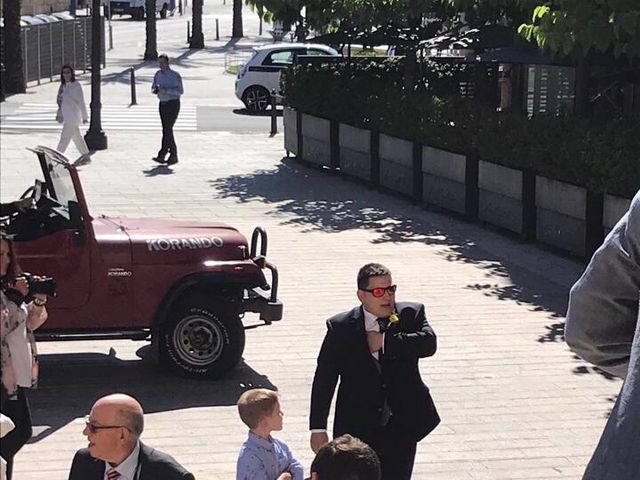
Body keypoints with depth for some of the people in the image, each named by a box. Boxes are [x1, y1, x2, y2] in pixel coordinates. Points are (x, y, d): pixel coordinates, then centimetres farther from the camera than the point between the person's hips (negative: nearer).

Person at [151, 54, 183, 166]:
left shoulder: (175, 75, -10)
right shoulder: (158, 74, 9)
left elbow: (180, 91, -17)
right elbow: (153, 88, 16)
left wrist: (166, 90, -27)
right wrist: (155, 90, -8)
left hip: (173, 104, -7)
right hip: (162, 104, 7)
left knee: (168, 129, -12)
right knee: (166, 130, 8)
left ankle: (162, 155, -14)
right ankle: (173, 156, 17)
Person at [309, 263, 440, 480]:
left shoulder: (412, 314, 0)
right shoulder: (340, 327, -5)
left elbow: (429, 343, -20)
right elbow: (324, 380, -3)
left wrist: (384, 342, -21)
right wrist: (318, 428, -5)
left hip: (402, 427, 1)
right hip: (358, 428, -1)